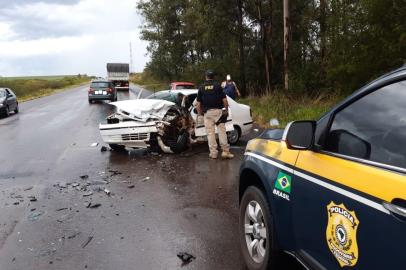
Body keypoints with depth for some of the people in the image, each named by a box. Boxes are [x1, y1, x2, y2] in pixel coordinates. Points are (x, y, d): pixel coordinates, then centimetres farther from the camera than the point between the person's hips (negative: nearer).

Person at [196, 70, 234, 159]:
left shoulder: (201, 88, 7)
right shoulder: (218, 86, 2)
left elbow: (198, 103, 4)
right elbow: (224, 100, -2)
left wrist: (200, 113, 14)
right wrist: (226, 109, 10)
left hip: (207, 112, 1)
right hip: (218, 111, -1)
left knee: (210, 133, 4)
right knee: (222, 131, 2)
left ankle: (213, 153, 6)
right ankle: (225, 151, 0)